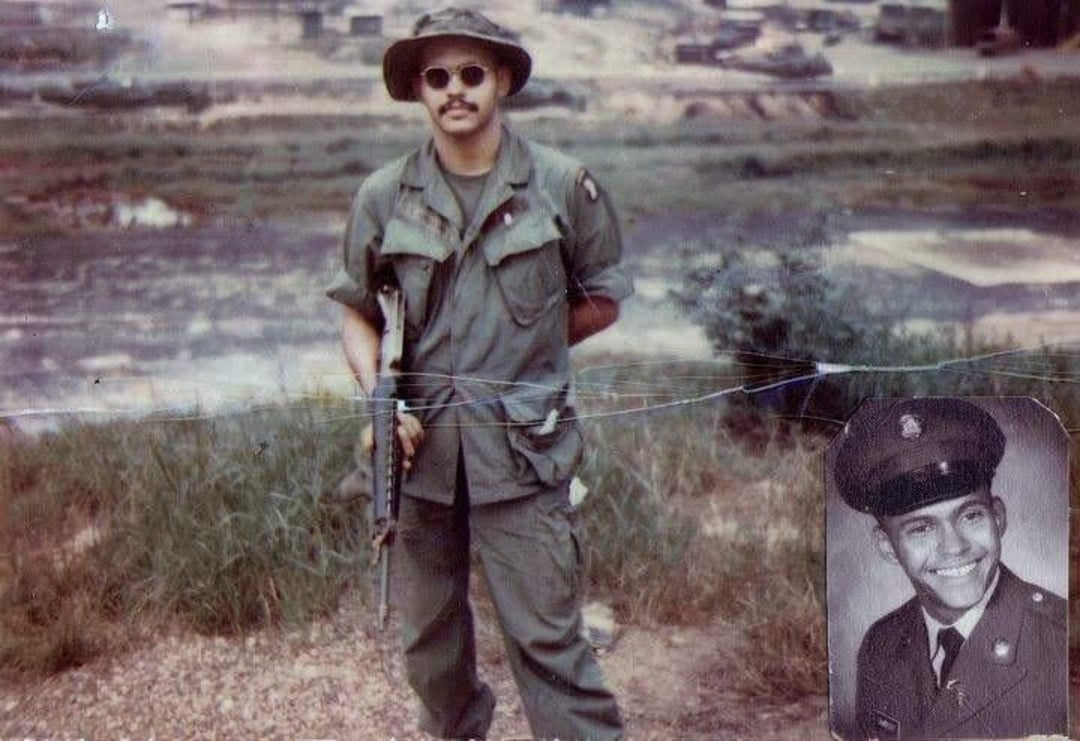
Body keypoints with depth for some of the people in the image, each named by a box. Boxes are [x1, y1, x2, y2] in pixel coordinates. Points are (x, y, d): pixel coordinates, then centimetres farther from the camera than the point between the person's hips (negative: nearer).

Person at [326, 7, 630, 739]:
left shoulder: (562, 184, -3)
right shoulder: (385, 197, 1)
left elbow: (601, 302, 7)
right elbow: (357, 311, 9)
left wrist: (524, 349, -1)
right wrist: (380, 397, -7)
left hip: (523, 445, -3)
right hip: (422, 443, 3)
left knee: (548, 636, -2)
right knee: (430, 633, 17)